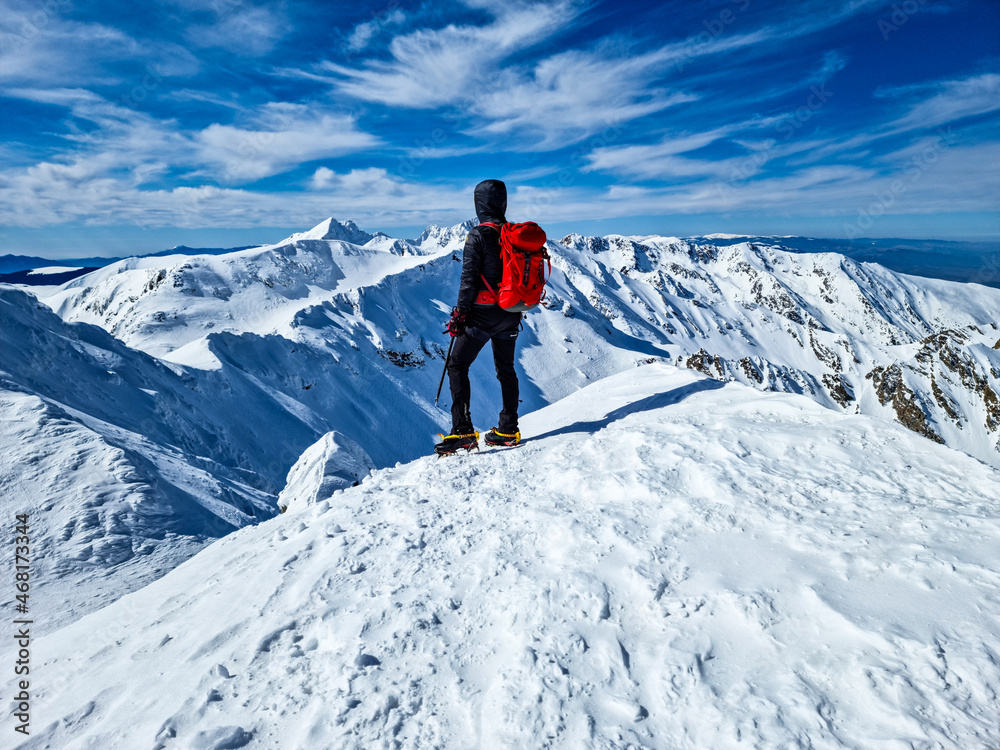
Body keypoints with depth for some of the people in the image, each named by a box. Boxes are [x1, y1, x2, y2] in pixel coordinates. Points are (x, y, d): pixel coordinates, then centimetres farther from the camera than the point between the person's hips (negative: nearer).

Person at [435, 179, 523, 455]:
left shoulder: (478, 236, -12)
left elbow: (469, 279, -15)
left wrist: (459, 314, -8)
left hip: (483, 314, -6)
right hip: (510, 316, 7)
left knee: (457, 366, 2)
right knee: (506, 369, 16)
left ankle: (463, 432, -4)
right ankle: (508, 430, 21)